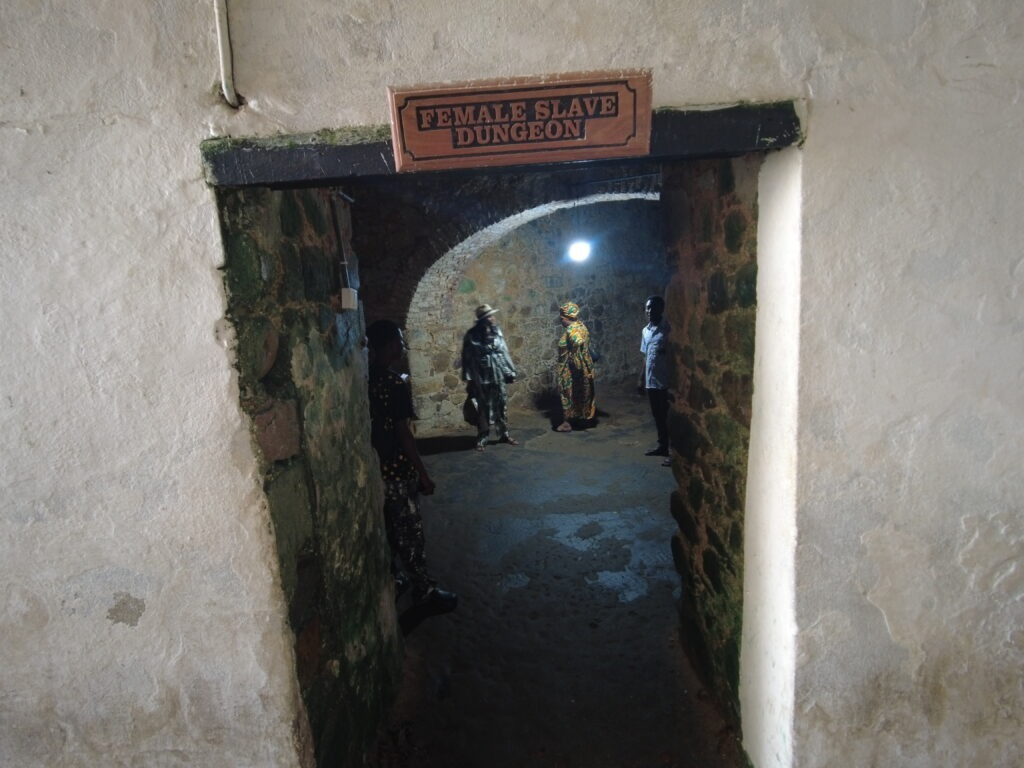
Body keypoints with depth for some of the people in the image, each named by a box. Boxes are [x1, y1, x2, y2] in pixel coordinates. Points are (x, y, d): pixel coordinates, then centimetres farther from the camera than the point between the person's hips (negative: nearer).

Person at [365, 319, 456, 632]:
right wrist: (423, 474, -14)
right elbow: (403, 434, -21)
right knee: (410, 533, 4)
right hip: (397, 470, -8)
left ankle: (398, 579, 36)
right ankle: (425, 593, 17)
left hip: (377, 468, 8)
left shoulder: (366, 379, 4)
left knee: (393, 530, 22)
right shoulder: (395, 383, -22)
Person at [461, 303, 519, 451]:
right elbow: (467, 358, -8)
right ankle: (482, 438, 13)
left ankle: (504, 434, 24)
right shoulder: (472, 335, -9)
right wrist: (469, 380, -11)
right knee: (483, 409, 3)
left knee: (502, 406, 11)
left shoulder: (497, 331, 4)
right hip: (482, 378, -4)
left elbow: (504, 352, 10)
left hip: (499, 376, 4)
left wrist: (511, 371, 8)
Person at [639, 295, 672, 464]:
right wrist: (641, 379, 17)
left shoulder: (668, 330, -11)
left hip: (665, 381, -7)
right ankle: (662, 445, 29)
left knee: (668, 416, -1)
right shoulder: (645, 331, 10)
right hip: (651, 381, 7)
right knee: (657, 415, 16)